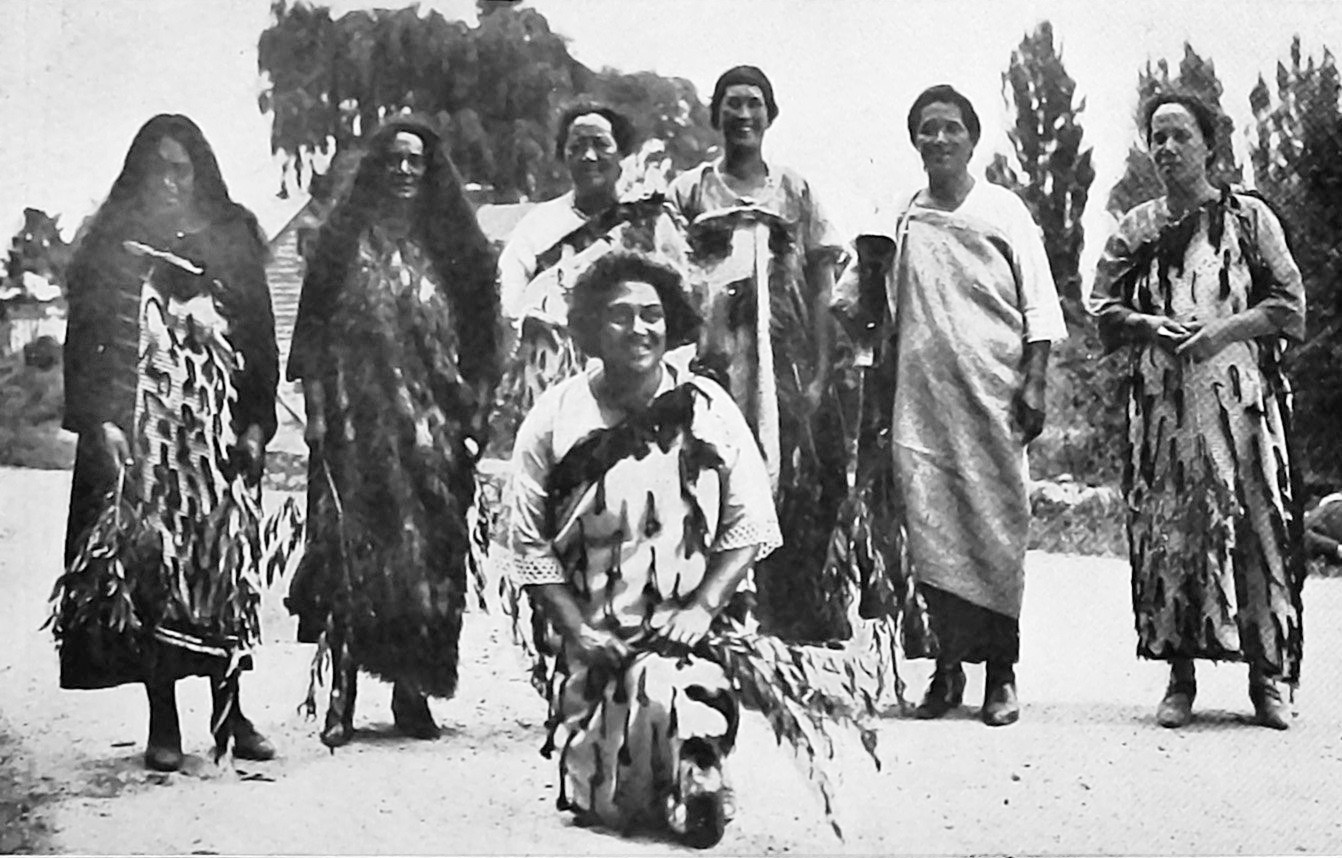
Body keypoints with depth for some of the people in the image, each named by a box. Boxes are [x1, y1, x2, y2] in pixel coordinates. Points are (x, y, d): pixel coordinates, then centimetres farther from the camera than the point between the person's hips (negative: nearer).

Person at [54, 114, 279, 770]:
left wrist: (256, 424, 2)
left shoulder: (232, 239, 10)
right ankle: (163, 723, 3)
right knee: (149, 569, -3)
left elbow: (260, 339, 9)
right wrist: (101, 424, -9)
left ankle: (230, 712, 10)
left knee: (223, 567, 1)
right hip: (139, 430, -1)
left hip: (221, 427, 1)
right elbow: (86, 339, 2)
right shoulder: (114, 245, 6)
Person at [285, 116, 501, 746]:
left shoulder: (455, 246, 11)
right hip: (358, 424, -1)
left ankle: (413, 695, 10)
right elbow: (315, 331, 5)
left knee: (430, 557, 0)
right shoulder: (347, 239, 8)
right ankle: (342, 698, -2)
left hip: (434, 426, 2)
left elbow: (479, 342, 10)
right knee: (353, 552, -6)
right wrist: (317, 410, -4)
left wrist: (473, 419, 2)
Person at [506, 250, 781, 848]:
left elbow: (750, 525, 1)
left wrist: (701, 607, -11)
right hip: (595, 644, 1)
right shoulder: (554, 419, -3)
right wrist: (577, 628, -11)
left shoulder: (708, 410, -1)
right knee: (601, 808, -2)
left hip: (688, 634, 0)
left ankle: (692, 798, 2)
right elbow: (530, 546, -1)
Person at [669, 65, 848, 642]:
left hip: (789, 368, 1)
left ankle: (808, 636, 2)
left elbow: (821, 290, 9)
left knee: (802, 500, -5)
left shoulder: (796, 193, 13)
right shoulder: (688, 192, 11)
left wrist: (821, 374, -1)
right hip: (715, 365, -1)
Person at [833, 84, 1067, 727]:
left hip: (992, 394, -2)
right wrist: (857, 308, -3)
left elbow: (1039, 305, 4)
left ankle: (1001, 674, 4)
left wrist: (1034, 384, -4)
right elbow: (852, 298, 19)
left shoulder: (1004, 211, 7)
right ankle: (946, 667, 7)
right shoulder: (898, 218, 12)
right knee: (929, 532, -3)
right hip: (920, 396, 2)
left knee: (996, 534, -2)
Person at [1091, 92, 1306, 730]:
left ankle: (1265, 678, 2)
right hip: (1163, 401, 2)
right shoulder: (1136, 228, 12)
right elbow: (1103, 308, 12)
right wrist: (1151, 327, -8)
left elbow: (1290, 303, 2)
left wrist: (1224, 329, -12)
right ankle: (1180, 677, 4)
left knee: (1256, 527, -5)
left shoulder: (1248, 217, 6)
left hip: (1241, 395, -2)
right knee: (1169, 530, -2)